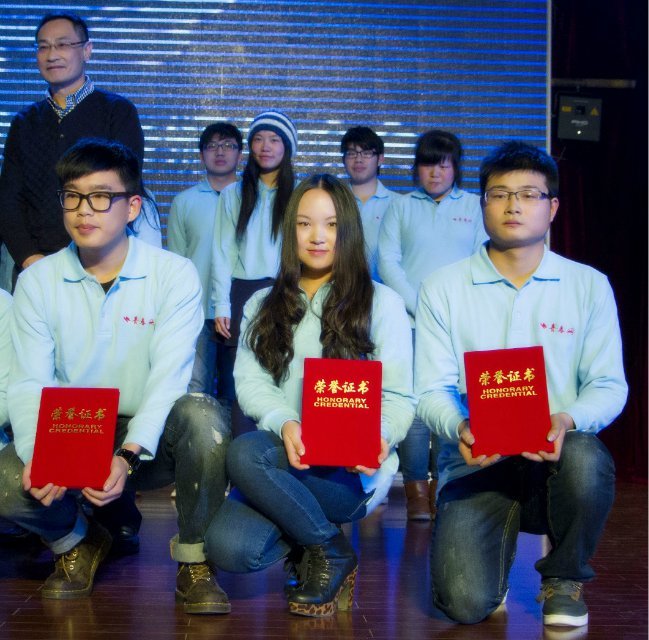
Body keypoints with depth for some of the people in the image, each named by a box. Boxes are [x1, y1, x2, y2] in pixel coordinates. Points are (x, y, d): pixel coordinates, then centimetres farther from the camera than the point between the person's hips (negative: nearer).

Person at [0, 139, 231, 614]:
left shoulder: (174, 275, -8)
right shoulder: (38, 281, 0)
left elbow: (169, 378, -16)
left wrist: (128, 456, -32)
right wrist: (39, 457, -27)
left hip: (150, 443, -2)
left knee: (202, 416, -35)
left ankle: (193, 560, -9)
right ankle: (77, 539, 11)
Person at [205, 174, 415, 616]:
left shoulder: (382, 304, 6)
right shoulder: (263, 306, 17)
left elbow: (399, 397, 1)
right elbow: (250, 382, 4)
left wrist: (380, 438, -23)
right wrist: (284, 424, -18)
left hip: (353, 470, -3)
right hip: (283, 454, 3)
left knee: (245, 453, -33)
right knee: (228, 547, -28)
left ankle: (331, 551, -9)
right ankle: (318, 537, 5)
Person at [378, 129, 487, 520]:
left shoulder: (476, 206, 12)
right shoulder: (402, 207, 11)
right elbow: (388, 261, 4)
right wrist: (419, 307, -7)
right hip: (410, 322, 0)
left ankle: (443, 484, 2)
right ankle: (415, 486, -1)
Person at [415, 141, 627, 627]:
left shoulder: (588, 286, 5)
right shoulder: (444, 288, 4)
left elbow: (609, 385, 1)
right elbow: (432, 390, 0)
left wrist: (568, 420, -21)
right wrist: (460, 428, -22)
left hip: (555, 459, 1)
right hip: (476, 462, -1)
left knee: (585, 457, -37)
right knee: (465, 602, -24)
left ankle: (565, 578, -4)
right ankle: (496, 542, 17)